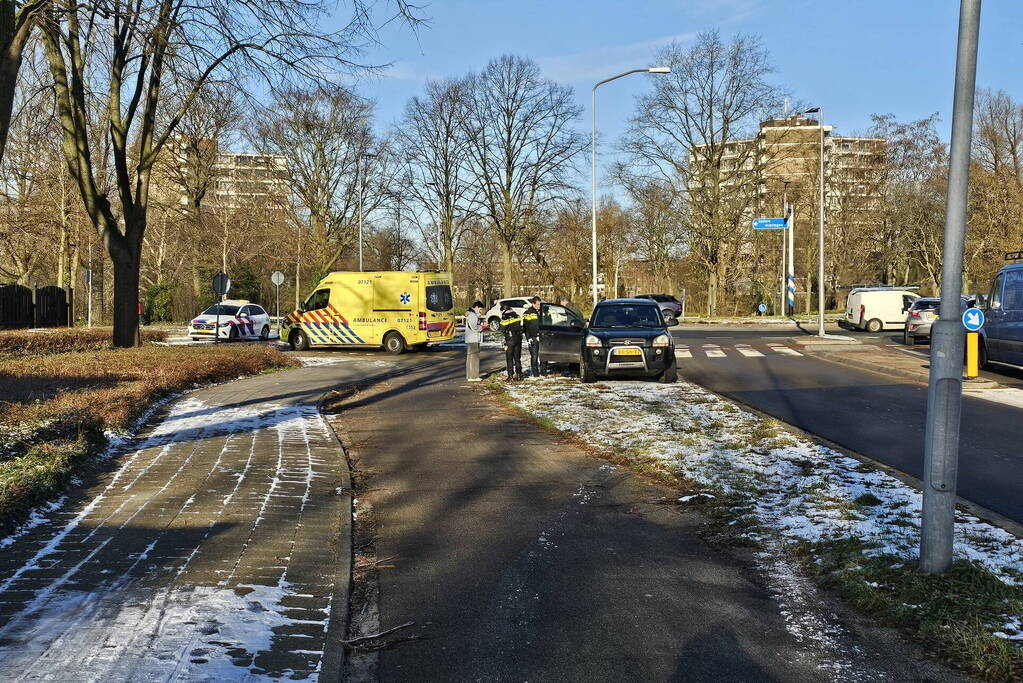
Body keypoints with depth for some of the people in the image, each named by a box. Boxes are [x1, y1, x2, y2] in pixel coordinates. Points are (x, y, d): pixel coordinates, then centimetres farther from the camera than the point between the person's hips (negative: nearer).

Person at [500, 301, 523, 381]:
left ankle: (511, 375, 0)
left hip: (510, 339, -6)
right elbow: (520, 326, 10)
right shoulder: (516, 315, 5)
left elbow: (503, 330, -10)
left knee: (509, 358, 3)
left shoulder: (505, 317, -13)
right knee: (517, 357, 14)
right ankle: (519, 374, 15)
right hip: (518, 338, 6)